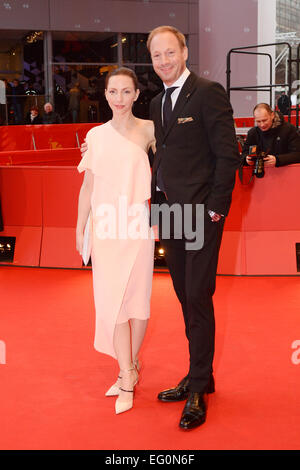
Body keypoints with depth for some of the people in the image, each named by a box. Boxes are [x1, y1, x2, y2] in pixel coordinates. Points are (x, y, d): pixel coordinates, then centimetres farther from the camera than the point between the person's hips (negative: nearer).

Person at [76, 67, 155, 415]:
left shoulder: (148, 131, 1)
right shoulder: (96, 135, 7)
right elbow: (88, 185, 11)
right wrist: (80, 228, 10)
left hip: (137, 225, -1)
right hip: (104, 226, 2)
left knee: (137, 296, 4)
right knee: (111, 298, -2)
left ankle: (129, 368, 23)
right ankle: (128, 376, 7)